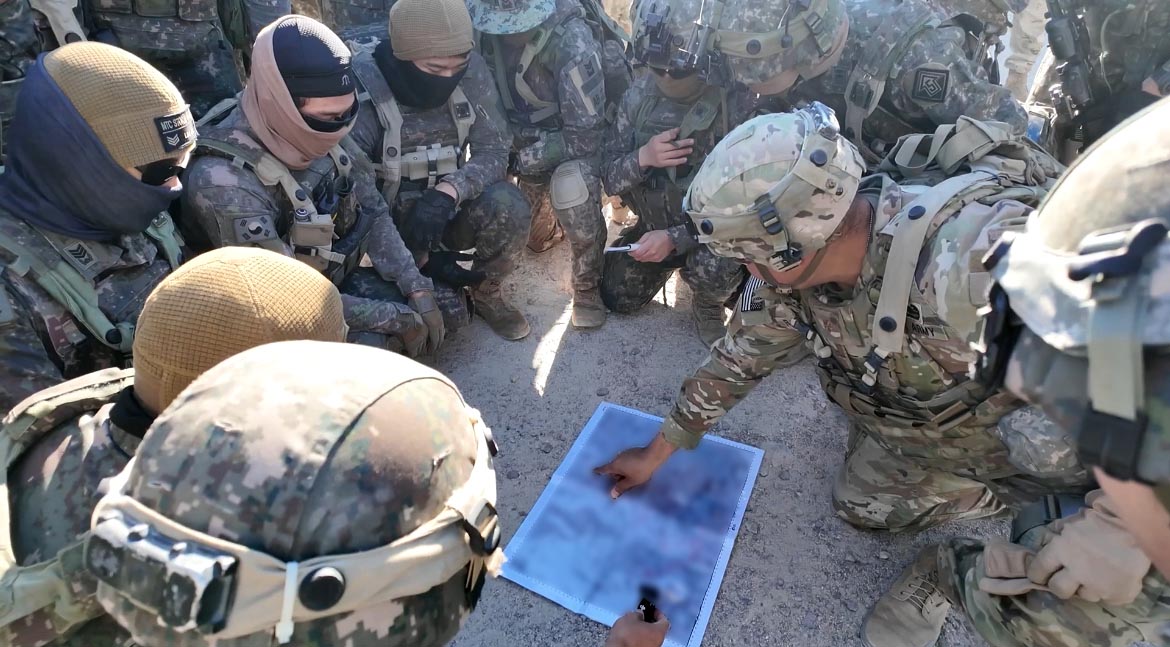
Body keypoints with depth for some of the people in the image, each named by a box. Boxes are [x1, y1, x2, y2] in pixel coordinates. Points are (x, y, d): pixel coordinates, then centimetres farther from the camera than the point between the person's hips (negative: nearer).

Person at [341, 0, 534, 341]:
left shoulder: (471, 71, -13)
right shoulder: (358, 96, -22)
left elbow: (494, 149, -13)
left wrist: (447, 192, -32)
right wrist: (422, 259, -23)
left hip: (450, 209, 3)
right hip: (391, 223, -3)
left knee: (509, 206, -28)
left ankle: (487, 294, 0)